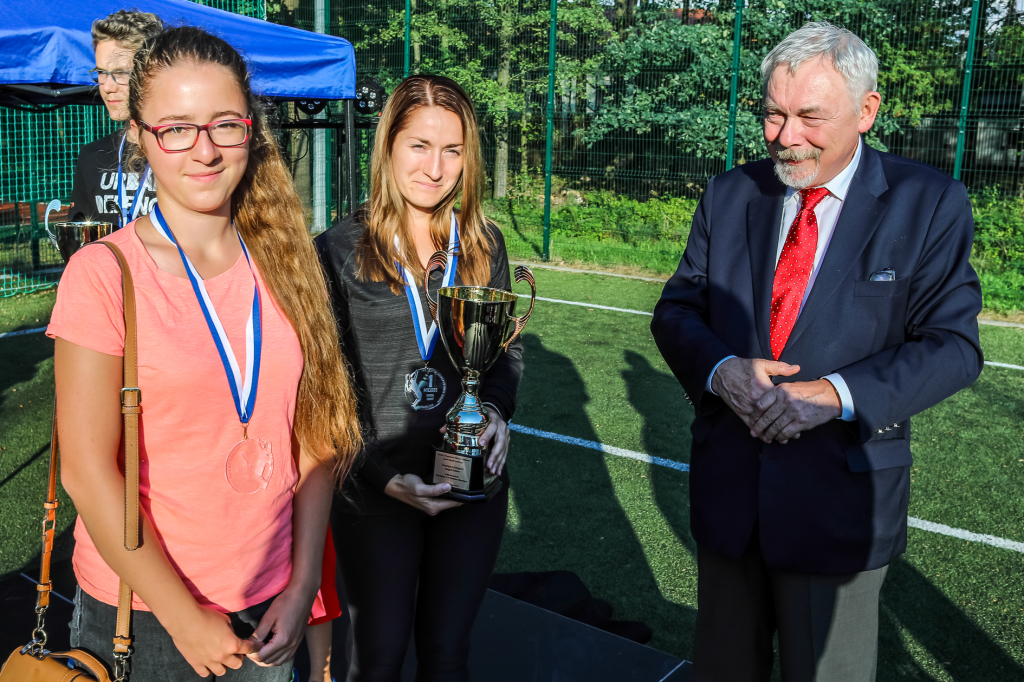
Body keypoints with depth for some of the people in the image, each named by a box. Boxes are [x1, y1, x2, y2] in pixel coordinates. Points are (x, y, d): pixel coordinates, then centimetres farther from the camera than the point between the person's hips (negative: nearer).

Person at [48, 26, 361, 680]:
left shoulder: (284, 264, -1)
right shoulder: (103, 273, -12)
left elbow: (316, 439, 0)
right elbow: (88, 471, -13)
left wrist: (302, 586, -5)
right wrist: (184, 617, -11)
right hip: (140, 612, -3)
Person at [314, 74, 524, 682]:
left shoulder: (484, 244, 3)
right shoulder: (340, 250, -7)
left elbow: (508, 346, 13)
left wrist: (497, 410, -7)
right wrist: (379, 475, -15)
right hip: (375, 490, -2)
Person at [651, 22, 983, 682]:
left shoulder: (930, 203, -6)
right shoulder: (729, 194, 4)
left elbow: (952, 344, -10)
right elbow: (676, 309, 4)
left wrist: (836, 394, -24)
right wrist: (720, 369, -18)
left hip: (839, 501, -3)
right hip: (726, 485, 3)